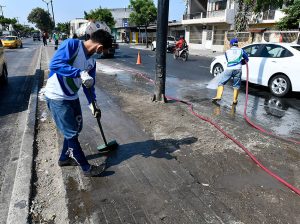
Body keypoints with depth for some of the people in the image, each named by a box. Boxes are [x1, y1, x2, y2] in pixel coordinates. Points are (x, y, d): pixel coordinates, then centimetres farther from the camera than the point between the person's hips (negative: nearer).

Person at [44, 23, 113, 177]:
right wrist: (80, 73, -35)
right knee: (71, 133, 0)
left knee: (76, 128, 16)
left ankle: (64, 158, 38)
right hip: (57, 97, -8)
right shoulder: (72, 44, -18)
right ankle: (87, 168, 12)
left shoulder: (91, 61, 5)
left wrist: (92, 104, 7)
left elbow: (89, 85, 12)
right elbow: (55, 64, -30)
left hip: (72, 97, 8)